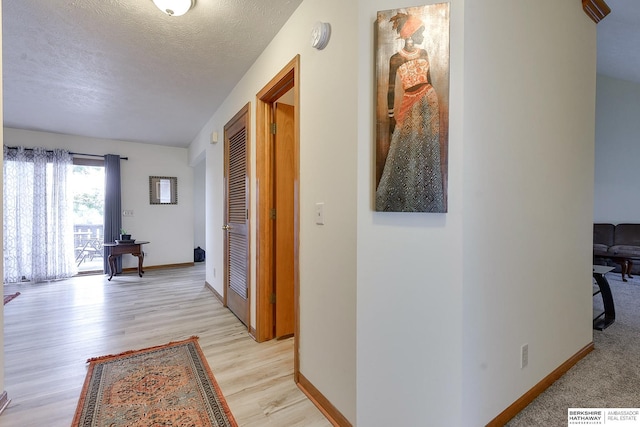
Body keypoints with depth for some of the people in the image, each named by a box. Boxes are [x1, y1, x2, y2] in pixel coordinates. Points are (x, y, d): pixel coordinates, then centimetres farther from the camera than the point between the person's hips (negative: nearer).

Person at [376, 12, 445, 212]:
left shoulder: (423, 53, 10)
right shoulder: (395, 59, -3)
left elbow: (429, 79, 17)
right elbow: (391, 89, -4)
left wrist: (433, 99, 19)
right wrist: (391, 117, -6)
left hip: (429, 100, 4)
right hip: (409, 105, -4)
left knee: (428, 148, 3)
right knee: (406, 151, -2)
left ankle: (425, 195, 14)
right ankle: (402, 198, 11)